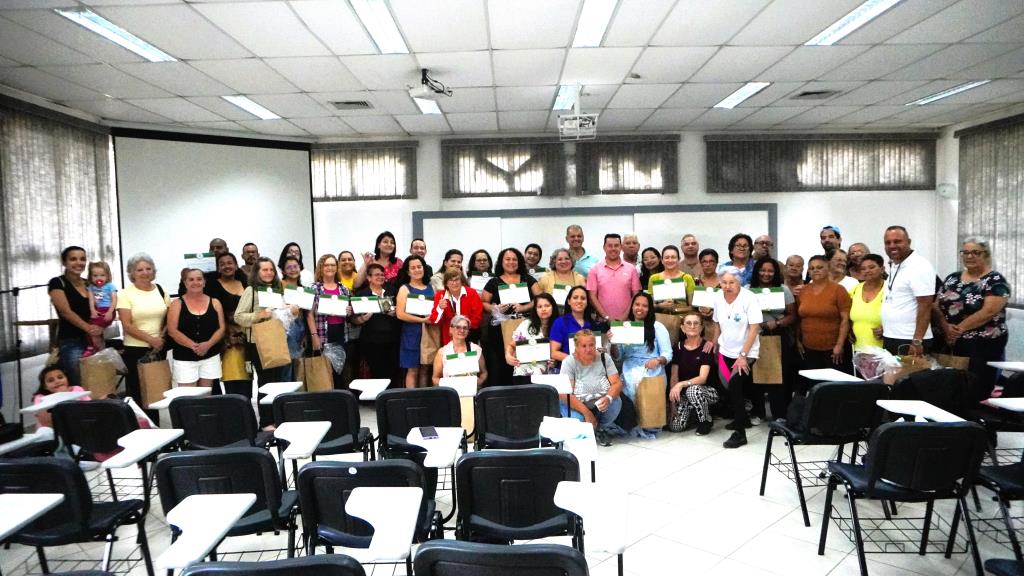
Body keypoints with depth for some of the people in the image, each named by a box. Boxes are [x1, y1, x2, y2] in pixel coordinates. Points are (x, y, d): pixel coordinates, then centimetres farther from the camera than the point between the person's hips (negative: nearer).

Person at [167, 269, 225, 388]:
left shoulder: (214, 303, 6)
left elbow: (221, 328, 2)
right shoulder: (177, 304, 1)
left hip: (210, 356, 2)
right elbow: (172, 331, -7)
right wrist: (193, 345, -20)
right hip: (184, 358, -2)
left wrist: (208, 344, -16)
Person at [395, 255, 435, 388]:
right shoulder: (404, 288, 0)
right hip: (412, 334, -4)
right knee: (413, 370, -2)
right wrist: (423, 320, -15)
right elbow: (400, 314, -11)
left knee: (425, 370, 7)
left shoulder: (430, 288, 12)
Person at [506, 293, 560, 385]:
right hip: (523, 374, -2)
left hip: (545, 375, 2)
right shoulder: (526, 325, 3)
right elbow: (511, 345, 8)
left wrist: (554, 362, -8)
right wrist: (508, 356, -12)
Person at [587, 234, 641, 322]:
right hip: (603, 320, -1)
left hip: (626, 320, 1)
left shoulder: (631, 269, 6)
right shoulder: (595, 269, 3)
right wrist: (606, 317, -8)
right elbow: (593, 296, 0)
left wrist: (625, 316, -6)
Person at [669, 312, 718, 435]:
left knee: (693, 390, -38)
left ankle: (706, 420, -9)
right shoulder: (679, 347, -1)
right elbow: (674, 377, -1)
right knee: (675, 426, -17)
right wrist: (672, 401, -8)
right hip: (684, 394, 3)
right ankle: (694, 413, 16)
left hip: (708, 391, -3)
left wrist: (682, 384, -38)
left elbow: (702, 378, -22)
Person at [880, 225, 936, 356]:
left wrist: (917, 341, -22)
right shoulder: (892, 266, 13)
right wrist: (884, 328, 15)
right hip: (889, 339, 8)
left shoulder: (920, 266, -13)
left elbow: (925, 306, -18)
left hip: (910, 342, -8)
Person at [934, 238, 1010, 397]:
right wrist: (946, 328, -10)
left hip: (984, 345, -4)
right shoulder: (952, 278, 11)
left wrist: (960, 328, -18)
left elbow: (989, 311, -17)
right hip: (953, 344, 5)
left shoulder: (995, 280, -5)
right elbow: (937, 306, 7)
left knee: (979, 391, -3)